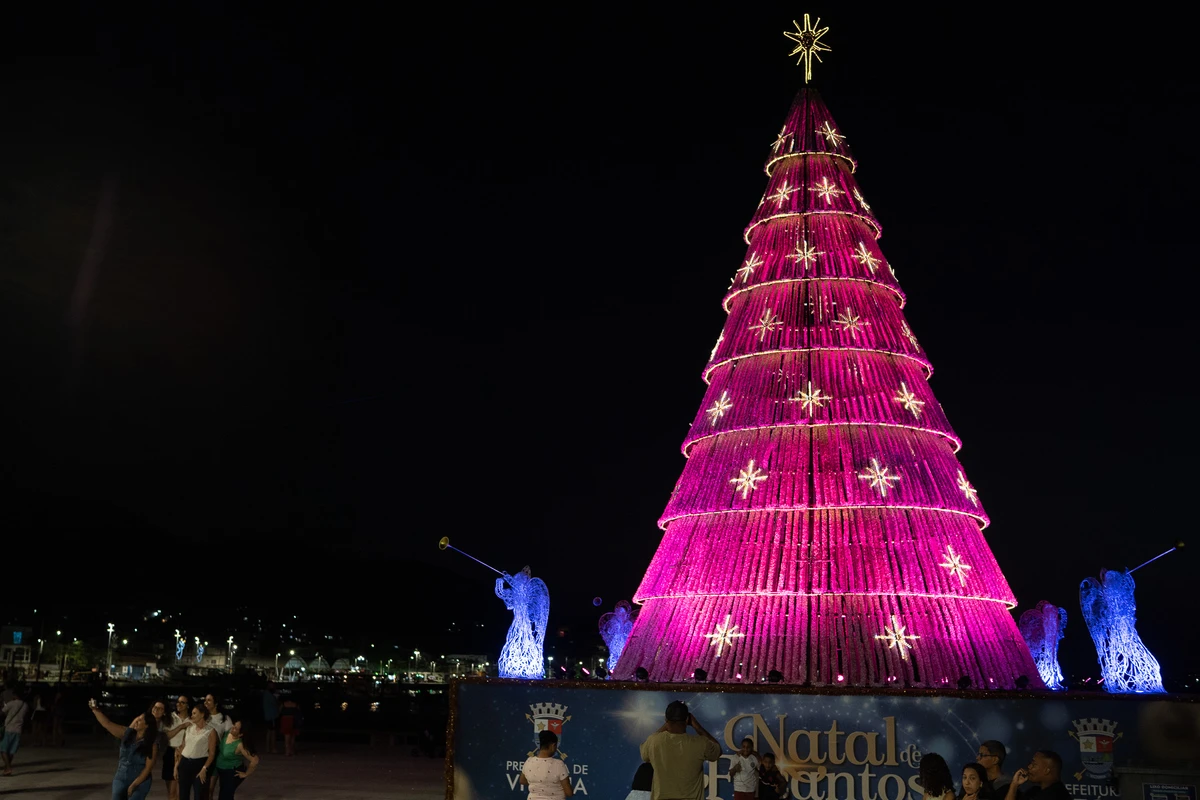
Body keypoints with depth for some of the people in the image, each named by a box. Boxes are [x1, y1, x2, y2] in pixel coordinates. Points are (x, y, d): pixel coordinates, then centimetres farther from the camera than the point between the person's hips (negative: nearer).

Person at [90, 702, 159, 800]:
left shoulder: (151, 745, -12)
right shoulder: (127, 734, 1)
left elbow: (148, 768, -12)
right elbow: (107, 724, -2)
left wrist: (133, 785, -15)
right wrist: (95, 709, -11)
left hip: (140, 782, -4)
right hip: (120, 779, 4)